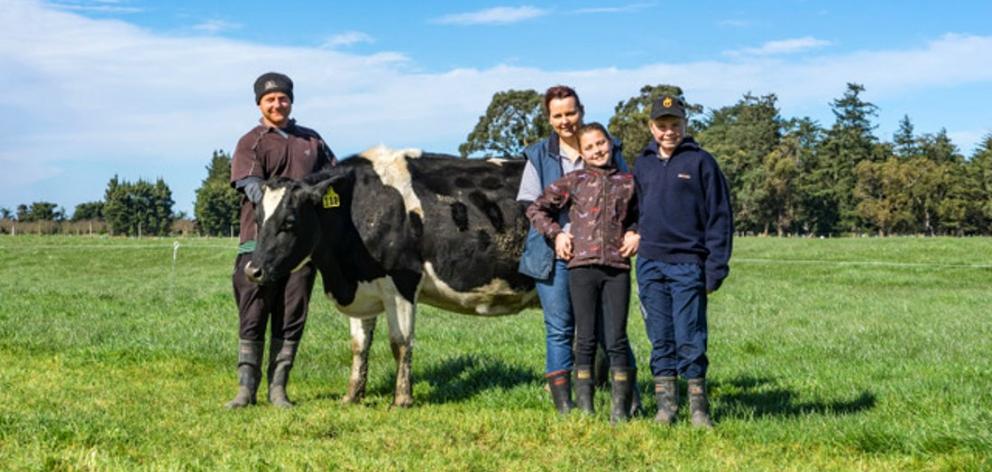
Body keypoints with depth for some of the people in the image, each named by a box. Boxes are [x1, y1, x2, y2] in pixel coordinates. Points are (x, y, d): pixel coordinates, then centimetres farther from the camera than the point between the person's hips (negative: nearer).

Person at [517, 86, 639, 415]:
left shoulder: (609, 150, 7)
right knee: (559, 329, 3)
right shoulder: (539, 156, 9)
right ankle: (564, 407, 8)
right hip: (554, 253, 1)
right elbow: (532, 206, 6)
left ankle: (631, 399, 11)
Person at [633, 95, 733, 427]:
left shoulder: (701, 162, -1)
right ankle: (665, 404, 14)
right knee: (660, 340, 7)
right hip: (650, 265, 4)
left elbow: (720, 216, -3)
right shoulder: (642, 165, 12)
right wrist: (636, 243, 7)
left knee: (690, 341, -3)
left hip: (688, 265, -4)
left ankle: (698, 408, 7)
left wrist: (716, 269, -9)